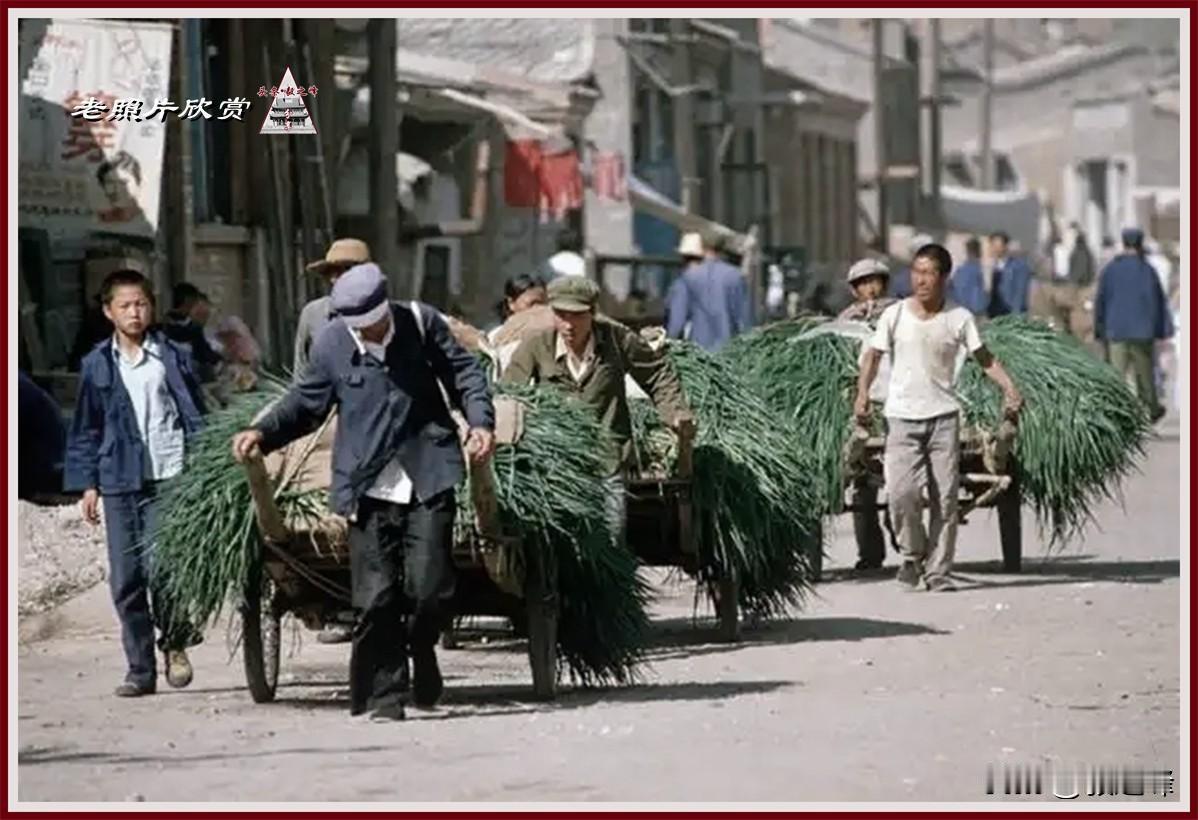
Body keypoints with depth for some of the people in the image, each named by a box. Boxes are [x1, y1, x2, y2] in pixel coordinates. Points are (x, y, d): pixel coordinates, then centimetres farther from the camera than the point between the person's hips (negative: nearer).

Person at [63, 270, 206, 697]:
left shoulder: (173, 358, 4)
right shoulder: (97, 365, 7)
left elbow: (195, 417, 8)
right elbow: (86, 431, 12)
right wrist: (87, 484, 6)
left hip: (169, 480, -2)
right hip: (119, 483, 2)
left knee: (161, 568, -13)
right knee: (125, 581, 2)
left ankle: (174, 641, 12)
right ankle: (140, 671, 10)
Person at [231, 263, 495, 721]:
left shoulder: (422, 323, 0)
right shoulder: (331, 345, 0)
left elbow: (463, 373, 8)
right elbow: (306, 403, 10)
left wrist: (480, 421, -8)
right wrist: (264, 433, -5)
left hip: (427, 481, 0)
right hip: (368, 489, 0)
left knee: (429, 588, -5)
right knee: (376, 597, -3)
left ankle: (422, 654, 25)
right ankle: (384, 694, 6)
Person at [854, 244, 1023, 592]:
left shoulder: (959, 318, 0)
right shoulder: (895, 315, 0)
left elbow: (985, 359, 2)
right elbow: (874, 357, 6)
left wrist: (1009, 387, -13)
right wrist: (862, 393, -9)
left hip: (943, 416, 1)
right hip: (902, 417, -1)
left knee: (945, 498, -1)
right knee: (901, 492, -15)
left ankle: (938, 571, 8)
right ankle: (912, 554, 10)